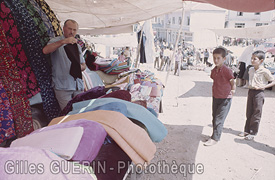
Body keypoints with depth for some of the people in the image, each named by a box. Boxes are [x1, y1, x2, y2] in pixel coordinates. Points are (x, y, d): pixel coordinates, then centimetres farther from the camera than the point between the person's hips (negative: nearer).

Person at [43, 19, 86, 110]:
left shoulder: (77, 46, 20)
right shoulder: (56, 41, 3)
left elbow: (83, 65, 21)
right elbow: (45, 50, -20)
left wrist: (79, 67, -4)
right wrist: (63, 41, -29)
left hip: (78, 86, 5)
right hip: (62, 86, -5)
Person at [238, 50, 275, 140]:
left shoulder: (265, 71, -11)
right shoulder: (251, 69, 8)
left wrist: (264, 86, -17)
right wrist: (249, 85, 10)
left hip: (259, 93, -6)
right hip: (250, 92, 6)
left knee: (256, 113, 1)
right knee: (249, 113, 12)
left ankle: (253, 133, 11)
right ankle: (247, 130, 22)